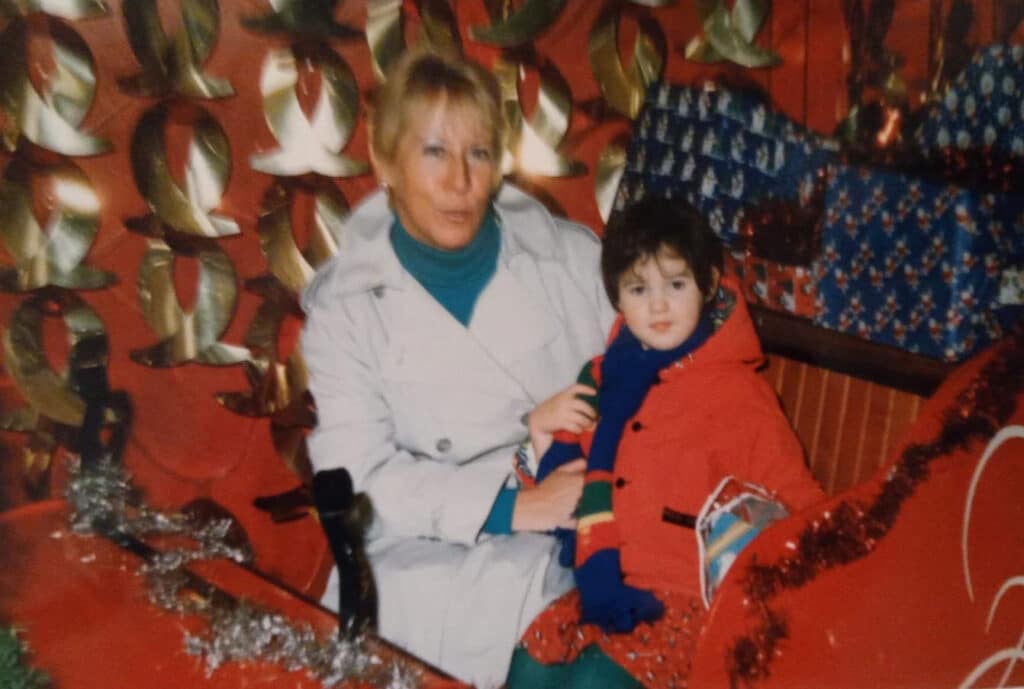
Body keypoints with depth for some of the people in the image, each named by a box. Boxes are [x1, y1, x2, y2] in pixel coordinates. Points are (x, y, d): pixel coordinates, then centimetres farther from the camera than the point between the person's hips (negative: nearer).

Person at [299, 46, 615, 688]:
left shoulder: (571, 256, 3)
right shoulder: (344, 307, -1)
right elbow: (359, 474, -8)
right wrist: (513, 507, -18)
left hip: (587, 532, 1)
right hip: (437, 554, -1)